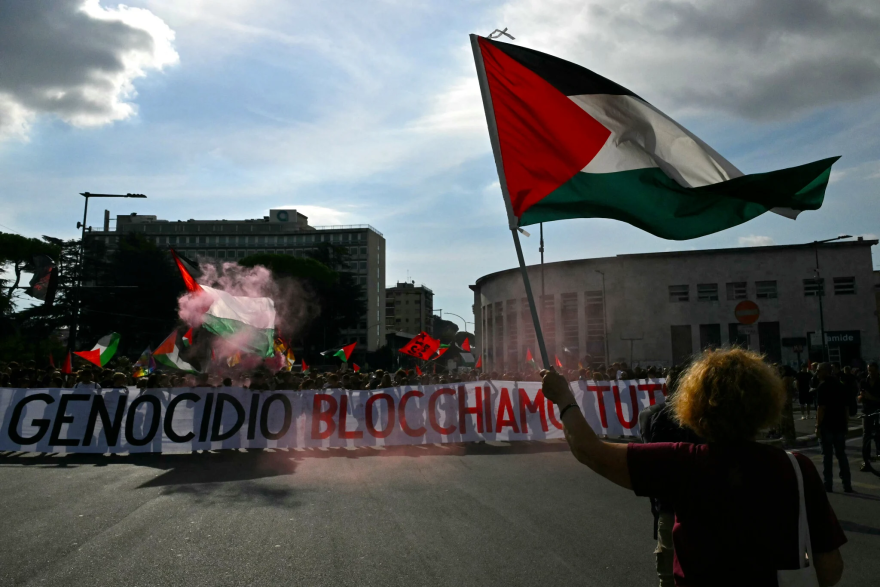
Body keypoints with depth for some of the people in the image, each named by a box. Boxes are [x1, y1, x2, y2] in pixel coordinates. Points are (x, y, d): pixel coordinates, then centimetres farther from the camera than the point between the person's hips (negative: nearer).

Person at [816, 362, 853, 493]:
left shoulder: (823, 386, -11)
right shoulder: (840, 385, 10)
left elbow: (821, 408, -17)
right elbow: (846, 406, 12)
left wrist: (818, 425, -13)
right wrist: (846, 424, 17)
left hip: (827, 425, -6)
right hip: (840, 425, 6)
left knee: (827, 455, 1)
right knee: (841, 454, 10)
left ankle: (828, 484, 3)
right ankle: (847, 484, 9)